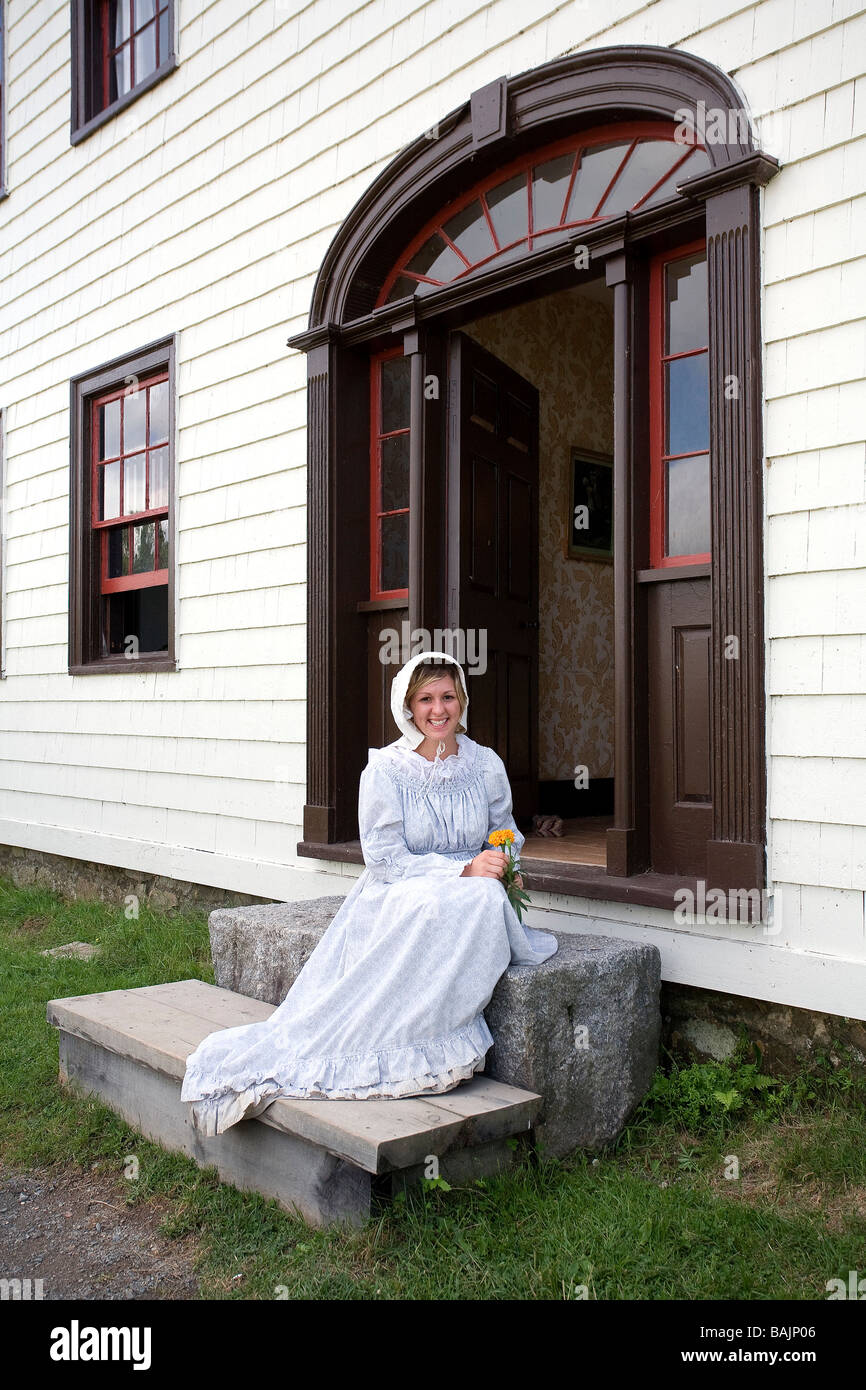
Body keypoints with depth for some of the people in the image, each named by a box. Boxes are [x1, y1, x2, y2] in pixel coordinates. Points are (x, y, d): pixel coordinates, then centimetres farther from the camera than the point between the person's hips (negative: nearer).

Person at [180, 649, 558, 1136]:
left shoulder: (486, 764, 7)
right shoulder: (385, 769, -4)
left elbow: (507, 839, 19)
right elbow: (386, 860, -9)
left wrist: (506, 869, -5)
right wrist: (463, 869, -20)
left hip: (467, 900, 4)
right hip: (396, 898, -3)